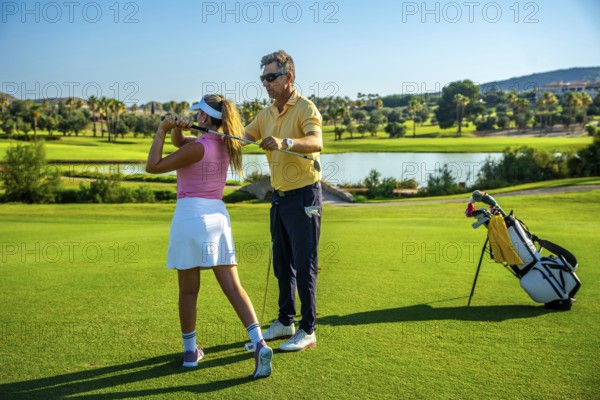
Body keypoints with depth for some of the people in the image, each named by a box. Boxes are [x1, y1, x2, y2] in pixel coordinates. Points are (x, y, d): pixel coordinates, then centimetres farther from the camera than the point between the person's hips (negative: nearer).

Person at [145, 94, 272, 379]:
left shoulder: (198, 147, -12)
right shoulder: (223, 144, 12)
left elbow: (152, 166, -8)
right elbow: (179, 142, 22)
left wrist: (161, 131, -3)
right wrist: (176, 128, 2)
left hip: (190, 216, -7)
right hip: (218, 215, 7)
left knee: (188, 290, 7)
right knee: (233, 287, 2)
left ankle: (190, 351, 18)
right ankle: (259, 343, -10)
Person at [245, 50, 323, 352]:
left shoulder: (305, 108, -13)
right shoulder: (267, 114, 11)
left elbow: (316, 142, -31)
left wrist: (285, 142, -49)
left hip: (303, 196, -8)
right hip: (279, 196, 8)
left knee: (304, 264, -2)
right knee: (282, 262, 15)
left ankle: (308, 330, 8)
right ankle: (285, 321, 28)